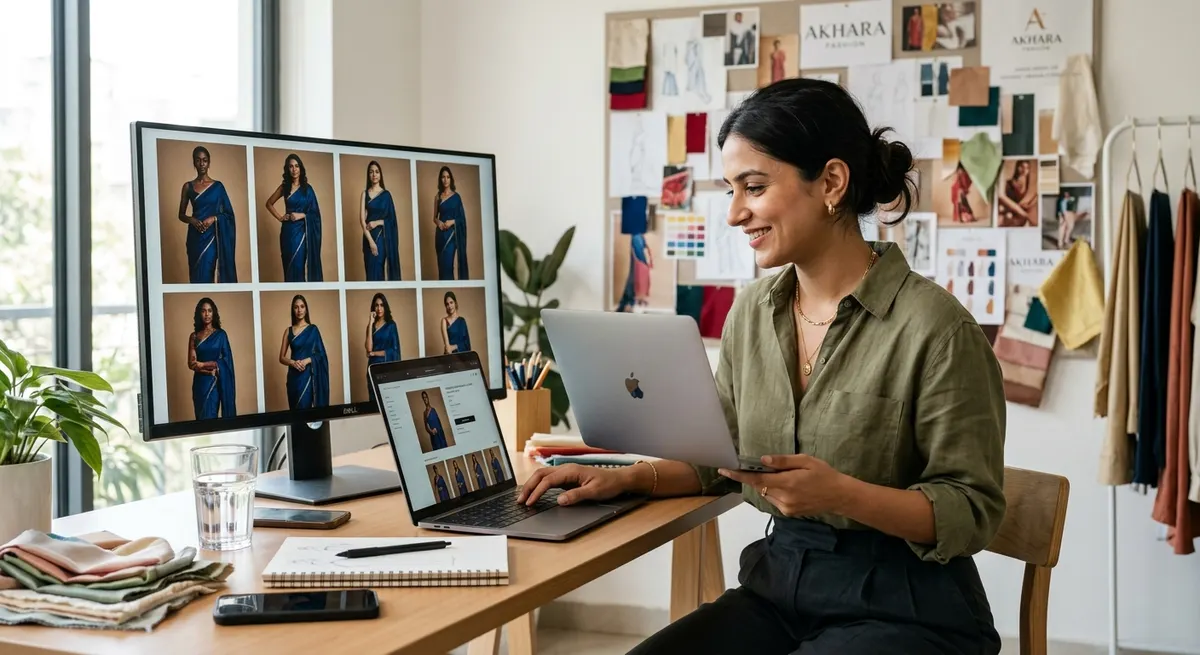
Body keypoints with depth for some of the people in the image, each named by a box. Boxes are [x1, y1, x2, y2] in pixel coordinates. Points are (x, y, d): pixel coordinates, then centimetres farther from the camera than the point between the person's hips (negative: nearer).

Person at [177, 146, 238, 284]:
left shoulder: (217, 186, 3)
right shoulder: (188, 186, 7)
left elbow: (228, 213, 4)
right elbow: (181, 215, 9)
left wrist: (213, 218, -13)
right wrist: (192, 220, -11)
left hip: (212, 236, -2)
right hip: (195, 237, 2)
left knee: (206, 274, -10)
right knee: (195, 275, 3)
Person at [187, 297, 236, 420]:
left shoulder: (220, 334, 2)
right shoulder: (194, 336, 7)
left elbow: (226, 361, -4)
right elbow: (191, 364, 0)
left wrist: (203, 364, -8)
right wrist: (210, 370, -13)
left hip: (216, 382, -3)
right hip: (200, 382, 3)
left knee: (210, 417, -8)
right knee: (201, 417, 4)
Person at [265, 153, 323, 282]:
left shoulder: (307, 188, 1)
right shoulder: (284, 187, 6)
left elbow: (314, 212, 2)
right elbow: (269, 203, 16)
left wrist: (302, 215, -13)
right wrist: (280, 217, 5)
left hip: (301, 231, -2)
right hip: (288, 231, 2)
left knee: (298, 265, -6)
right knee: (288, 265, 3)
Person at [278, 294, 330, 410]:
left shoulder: (313, 329, 3)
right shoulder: (288, 331, 8)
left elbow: (320, 354, 2)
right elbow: (282, 358, 7)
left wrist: (306, 361, -15)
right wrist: (293, 362, -13)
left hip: (308, 374, -2)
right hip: (293, 375, 2)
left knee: (304, 407, -11)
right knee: (294, 408, 3)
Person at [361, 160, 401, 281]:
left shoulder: (386, 194, 4)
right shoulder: (365, 193, 3)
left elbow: (391, 218, 4)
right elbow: (362, 219, -4)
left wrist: (377, 223, -12)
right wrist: (370, 240, -14)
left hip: (383, 236, 0)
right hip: (369, 236, 0)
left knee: (378, 270, 0)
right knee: (371, 270, -1)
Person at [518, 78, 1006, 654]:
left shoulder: (934, 326, -16)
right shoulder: (752, 312, 5)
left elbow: (973, 511, -13)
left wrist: (842, 494, -27)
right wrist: (627, 478, 0)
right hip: (778, 586, 5)